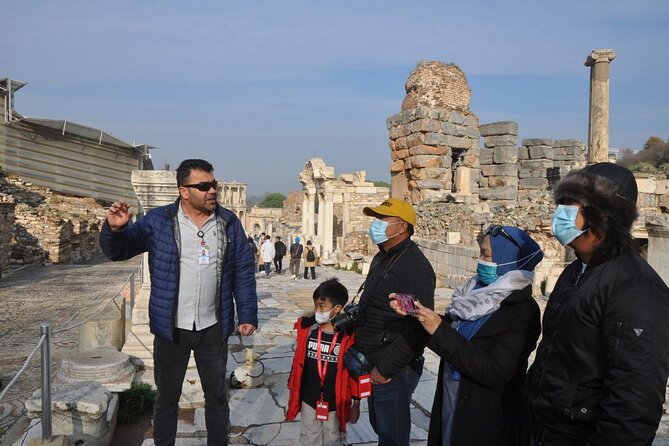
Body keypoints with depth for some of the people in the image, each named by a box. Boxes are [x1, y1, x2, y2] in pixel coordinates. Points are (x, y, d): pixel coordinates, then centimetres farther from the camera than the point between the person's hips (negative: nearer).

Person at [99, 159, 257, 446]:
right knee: (167, 398, 15)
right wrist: (115, 228, -29)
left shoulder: (229, 223, 0)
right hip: (171, 329, -1)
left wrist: (247, 315, -2)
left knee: (216, 395, 16)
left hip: (213, 328, 2)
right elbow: (117, 250, -6)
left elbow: (244, 272, 2)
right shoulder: (158, 221, -5)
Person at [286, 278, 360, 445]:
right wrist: (291, 397, 7)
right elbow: (298, 363, 2)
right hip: (309, 400, 3)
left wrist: (356, 403, -3)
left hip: (336, 403, -2)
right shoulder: (307, 329, -8)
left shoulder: (350, 336, -17)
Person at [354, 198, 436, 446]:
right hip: (373, 362, 9)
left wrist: (385, 368, -21)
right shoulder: (382, 258, 10)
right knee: (379, 425, 22)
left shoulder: (415, 265, -20)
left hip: (393, 368, -9)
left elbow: (419, 327, -25)